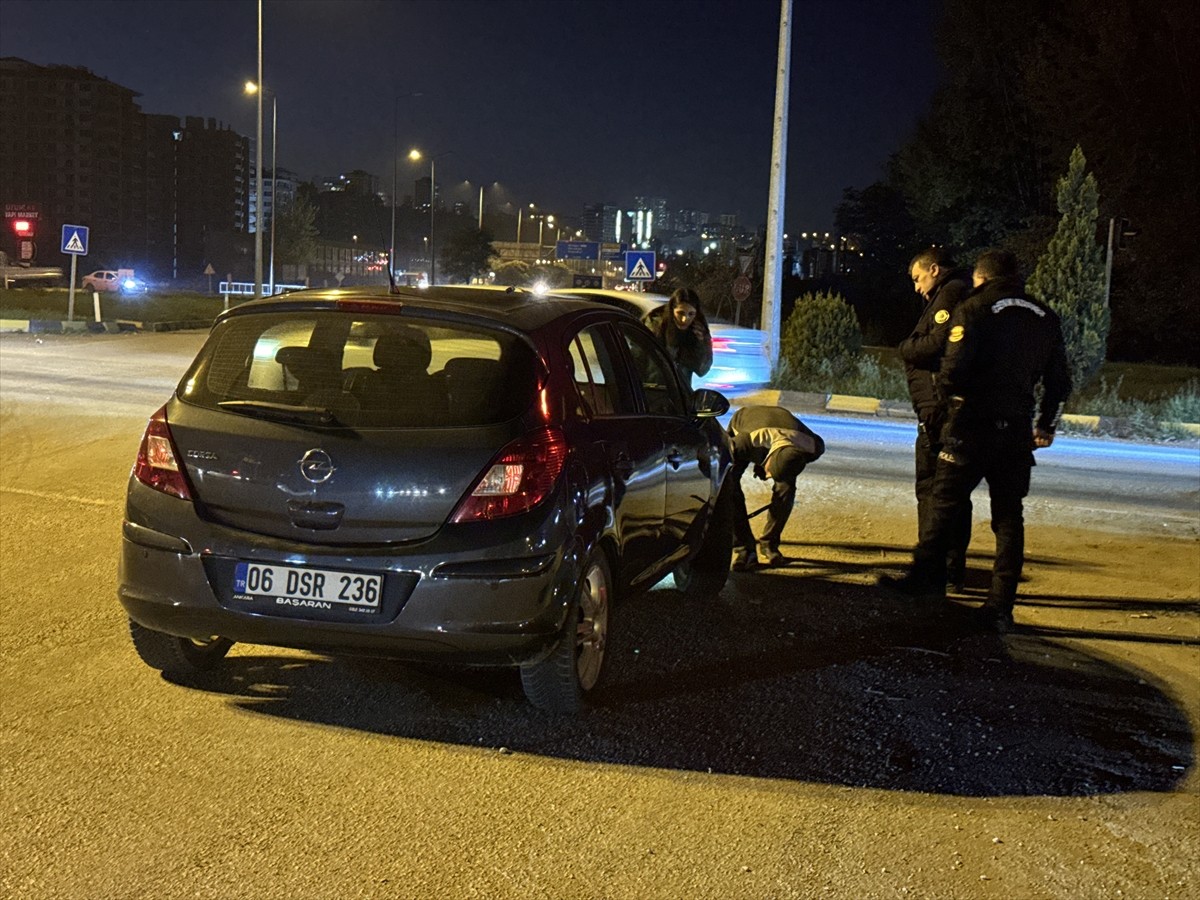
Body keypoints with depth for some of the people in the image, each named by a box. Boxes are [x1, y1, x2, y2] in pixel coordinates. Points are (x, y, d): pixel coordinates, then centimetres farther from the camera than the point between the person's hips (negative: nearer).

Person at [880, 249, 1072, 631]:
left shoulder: (973, 310, -6)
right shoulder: (1045, 318, 11)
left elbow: (952, 372, -17)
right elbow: (1059, 381, 14)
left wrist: (948, 394, 5)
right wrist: (1046, 425, 26)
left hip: (972, 427, -5)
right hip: (1017, 431, 5)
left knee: (945, 505, 8)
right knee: (1009, 516, 7)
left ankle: (927, 577, 14)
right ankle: (1001, 606, 5)